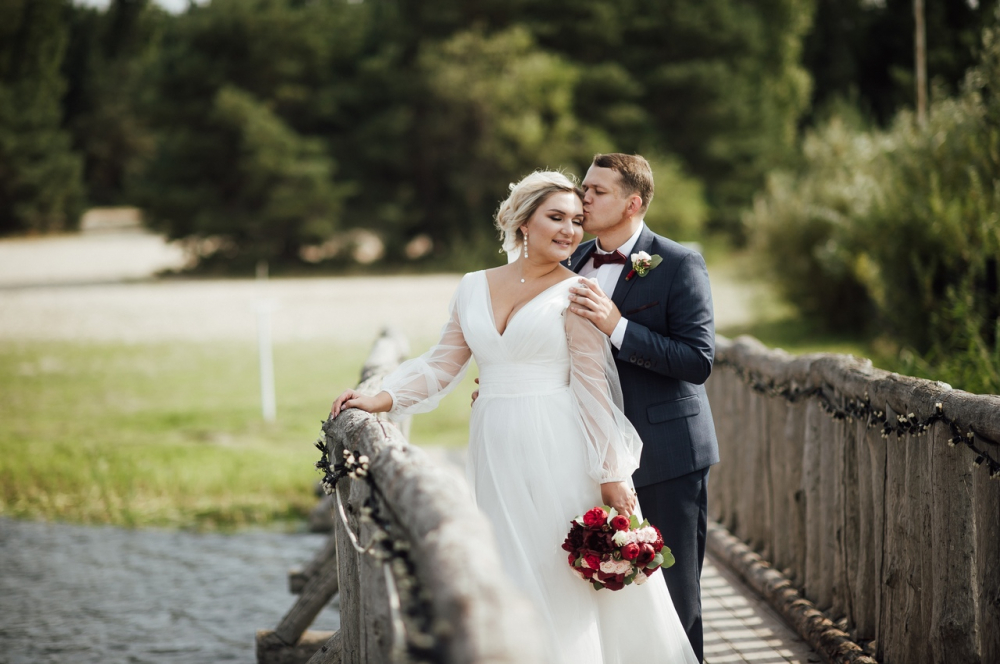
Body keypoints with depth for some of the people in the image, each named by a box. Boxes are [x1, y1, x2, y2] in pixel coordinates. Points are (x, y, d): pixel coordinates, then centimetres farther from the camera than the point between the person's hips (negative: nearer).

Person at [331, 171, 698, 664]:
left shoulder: (573, 292, -2)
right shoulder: (474, 288, 11)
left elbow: (593, 387, -5)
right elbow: (442, 364, 13)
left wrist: (611, 475, -9)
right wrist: (381, 400, -1)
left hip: (558, 454, -4)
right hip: (495, 454, 4)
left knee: (566, 583, -3)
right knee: (508, 581, 5)